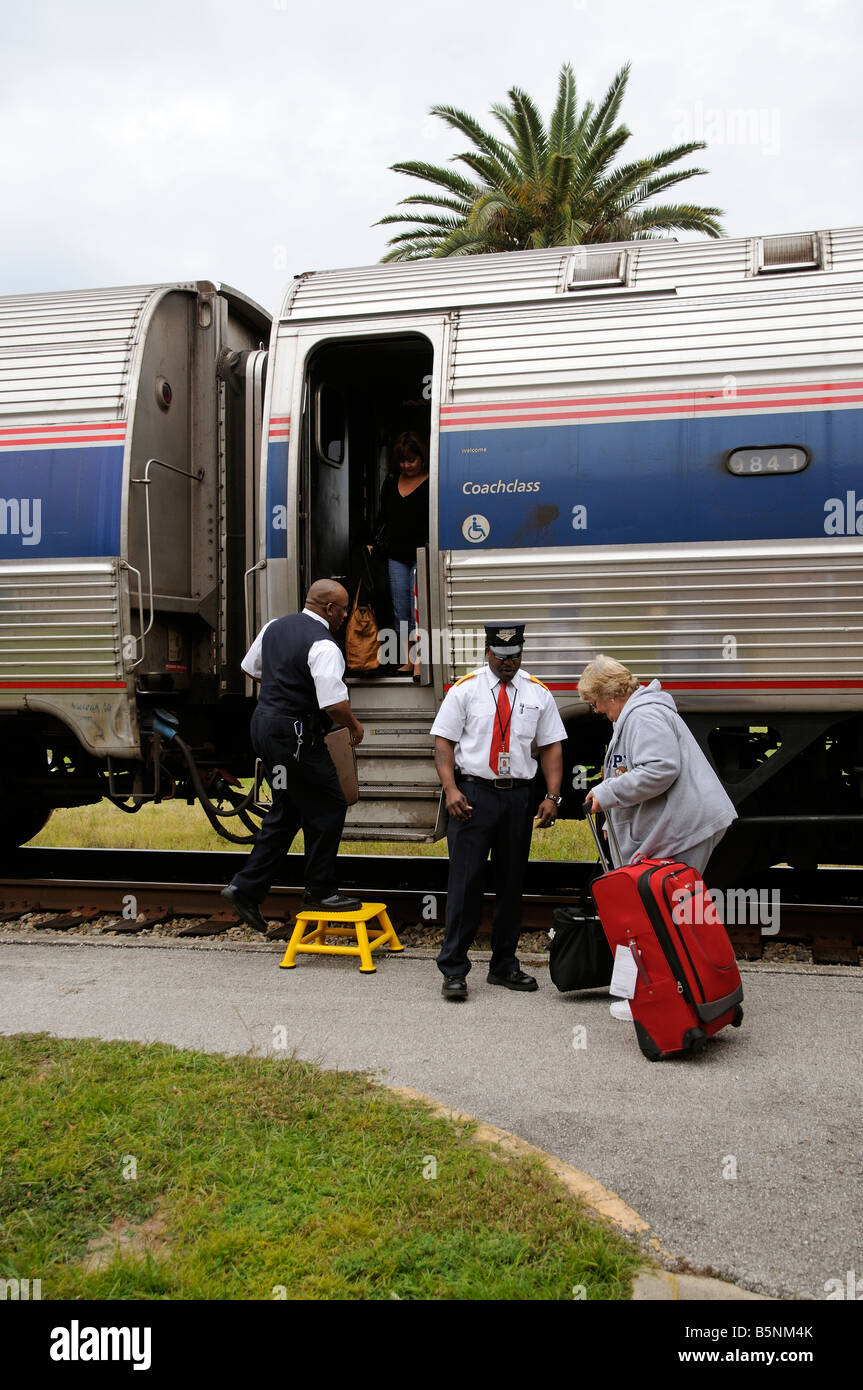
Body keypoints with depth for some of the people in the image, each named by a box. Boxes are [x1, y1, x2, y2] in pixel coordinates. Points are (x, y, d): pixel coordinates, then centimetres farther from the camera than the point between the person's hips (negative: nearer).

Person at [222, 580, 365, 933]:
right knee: (328, 806, 3)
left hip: (263, 723, 10)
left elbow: (251, 668, 24)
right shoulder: (322, 645, -17)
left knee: (287, 811, 16)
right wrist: (354, 726, -4)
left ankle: (246, 889, 17)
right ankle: (319, 890, 12)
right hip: (294, 735, -9)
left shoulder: (274, 627, 10)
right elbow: (335, 704, -24)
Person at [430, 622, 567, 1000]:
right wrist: (451, 789, -14)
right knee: (466, 881, -6)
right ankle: (453, 969, 1)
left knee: (511, 882, 10)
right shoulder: (465, 689, 2)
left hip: (518, 795, 3)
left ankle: (504, 966, 22)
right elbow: (444, 742, -1)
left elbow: (551, 746, 8)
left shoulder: (538, 693, 8)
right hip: (473, 793, -3)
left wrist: (552, 796, -4)